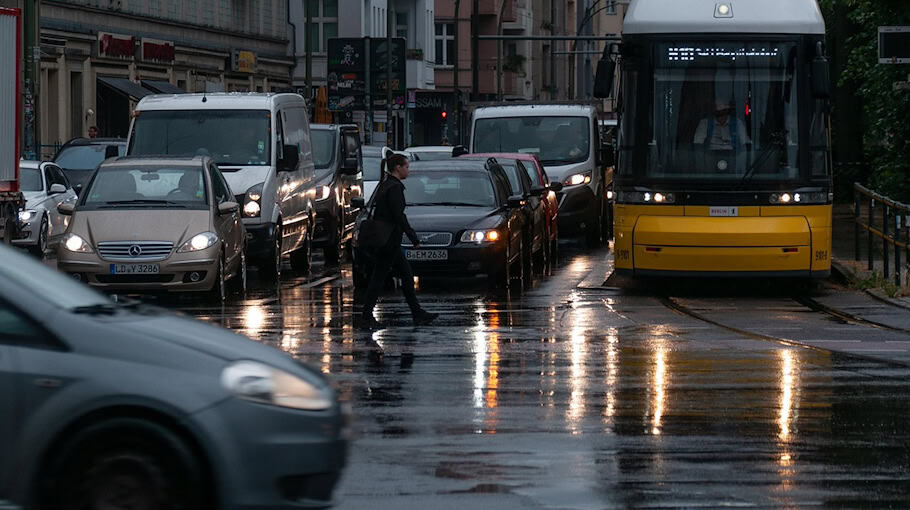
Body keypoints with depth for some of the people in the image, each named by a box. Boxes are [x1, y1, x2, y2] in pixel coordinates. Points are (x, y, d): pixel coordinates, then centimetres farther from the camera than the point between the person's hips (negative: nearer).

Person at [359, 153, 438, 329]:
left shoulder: (384, 185, 14)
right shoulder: (395, 188, -16)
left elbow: (378, 213, 17)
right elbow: (399, 216, -20)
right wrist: (414, 238, -16)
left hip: (382, 239, 10)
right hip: (389, 240, -10)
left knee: (406, 274, 12)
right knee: (379, 277, -5)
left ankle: (417, 314, 15)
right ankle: (366, 316, -1)